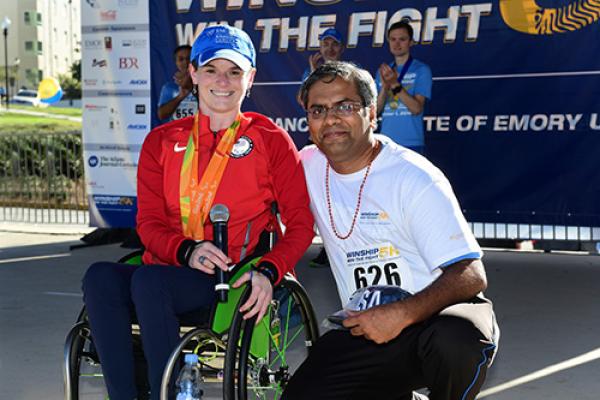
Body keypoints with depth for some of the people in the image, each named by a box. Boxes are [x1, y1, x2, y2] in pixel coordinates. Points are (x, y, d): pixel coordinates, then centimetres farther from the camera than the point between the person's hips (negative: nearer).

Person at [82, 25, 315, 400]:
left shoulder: (270, 139, 7)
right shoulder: (162, 142, 15)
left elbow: (300, 221, 3)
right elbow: (148, 222, 7)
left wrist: (268, 271, -16)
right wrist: (186, 251, -15)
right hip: (169, 267, 4)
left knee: (149, 280, -34)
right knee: (101, 277, -29)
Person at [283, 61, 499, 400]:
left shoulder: (414, 178, -14)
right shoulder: (309, 166, 3)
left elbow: (471, 276, -20)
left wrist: (402, 315, -33)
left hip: (435, 313, -5)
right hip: (365, 331, 5)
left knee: (455, 341, -39)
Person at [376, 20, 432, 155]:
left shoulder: (421, 70, -1)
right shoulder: (383, 71, 12)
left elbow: (417, 108, -11)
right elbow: (375, 110, 5)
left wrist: (395, 84, -20)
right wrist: (385, 87, -13)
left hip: (411, 144, -4)